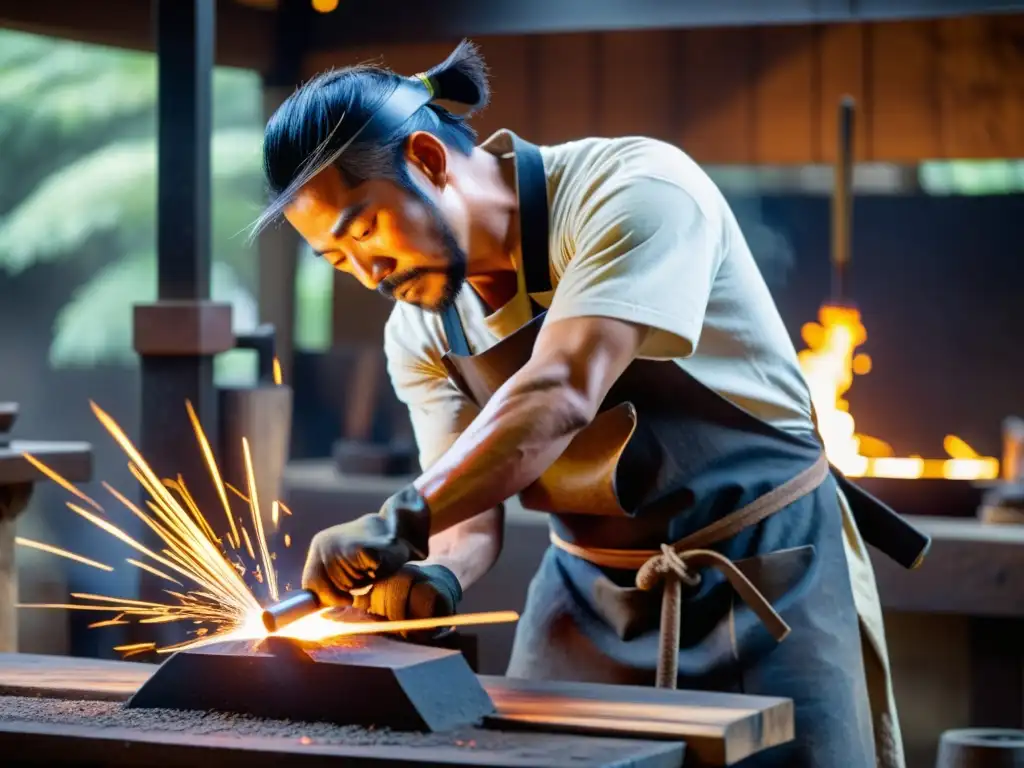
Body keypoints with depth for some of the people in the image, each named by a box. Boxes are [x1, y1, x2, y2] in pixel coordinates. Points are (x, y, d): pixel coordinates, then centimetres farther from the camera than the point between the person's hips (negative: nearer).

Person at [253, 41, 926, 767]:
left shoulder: (635, 190, -21)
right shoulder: (420, 332, 1)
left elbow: (558, 397, -33)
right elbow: (472, 509, -3)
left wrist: (398, 522, -40)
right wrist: (436, 573, -26)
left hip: (763, 579, -5)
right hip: (589, 593, 5)